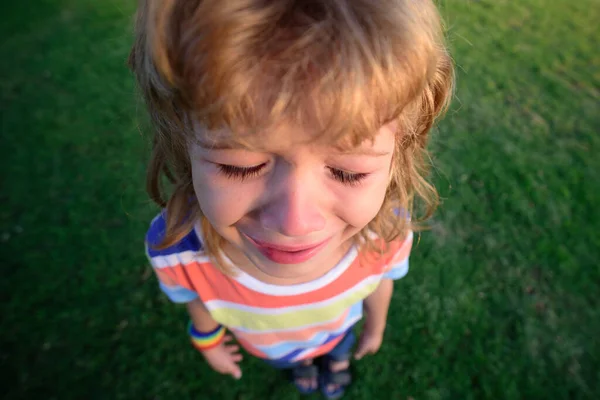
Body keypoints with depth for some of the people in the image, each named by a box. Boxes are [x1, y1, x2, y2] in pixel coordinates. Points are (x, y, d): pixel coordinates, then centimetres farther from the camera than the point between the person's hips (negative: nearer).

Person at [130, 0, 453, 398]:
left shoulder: (388, 231, -40)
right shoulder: (175, 248, -43)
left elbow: (380, 281, -14)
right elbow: (195, 297, -17)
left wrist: (375, 327, 7)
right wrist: (208, 338, 4)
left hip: (337, 328, 0)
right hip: (267, 346, 1)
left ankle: (338, 356, 73)